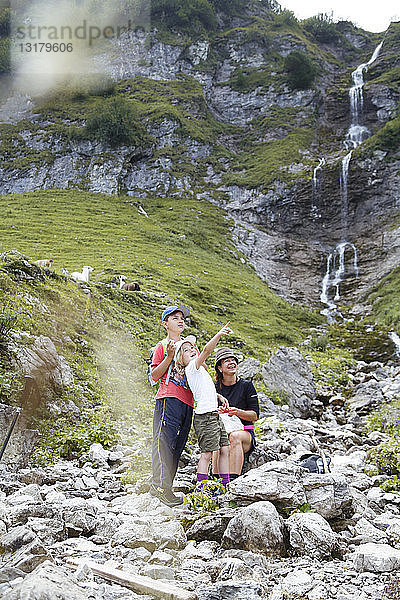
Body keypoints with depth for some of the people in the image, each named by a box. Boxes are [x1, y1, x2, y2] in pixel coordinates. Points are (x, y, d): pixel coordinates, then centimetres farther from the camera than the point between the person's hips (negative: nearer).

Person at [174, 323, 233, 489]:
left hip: (214, 415, 9)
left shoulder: (198, 368, 20)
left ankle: (226, 486, 14)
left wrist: (219, 396, 17)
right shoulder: (192, 367, -8)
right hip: (205, 416, -9)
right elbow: (207, 349, -24)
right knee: (207, 454, -8)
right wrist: (219, 334, -30)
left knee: (224, 450, 9)